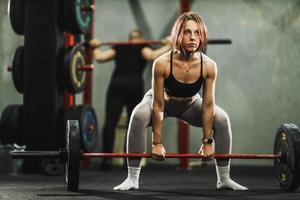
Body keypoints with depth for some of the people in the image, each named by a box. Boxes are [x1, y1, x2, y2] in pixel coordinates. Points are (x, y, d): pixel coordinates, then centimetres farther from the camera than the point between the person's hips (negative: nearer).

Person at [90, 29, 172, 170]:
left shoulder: (119, 48, 24)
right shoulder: (142, 47, 18)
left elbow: (99, 57, 12)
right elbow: (151, 56, -4)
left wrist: (95, 47, 31)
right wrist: (167, 46, 7)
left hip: (116, 83, 1)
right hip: (134, 84, -1)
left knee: (110, 123, -9)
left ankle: (107, 158, -21)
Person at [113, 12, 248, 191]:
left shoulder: (209, 66, -29)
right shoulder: (162, 63, -36)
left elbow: (208, 105, -21)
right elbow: (158, 105, -29)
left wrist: (208, 142, -16)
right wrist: (157, 143, -27)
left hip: (190, 104, 3)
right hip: (165, 102, -3)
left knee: (222, 119, -18)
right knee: (139, 117, -32)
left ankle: (224, 179, -4)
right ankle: (132, 179, -24)